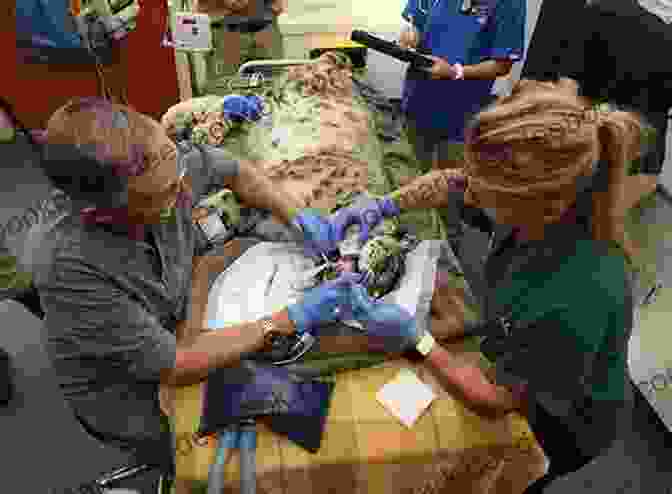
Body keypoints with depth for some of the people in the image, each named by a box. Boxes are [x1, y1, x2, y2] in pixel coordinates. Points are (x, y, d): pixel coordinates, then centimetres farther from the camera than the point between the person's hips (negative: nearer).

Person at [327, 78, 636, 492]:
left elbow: (495, 401, -27)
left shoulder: (576, 303, -44)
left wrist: (414, 337, -29)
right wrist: (384, 206, -18)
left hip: (561, 426, -5)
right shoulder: (551, 201, -26)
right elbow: (450, 183, -7)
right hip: (527, 367, 5)